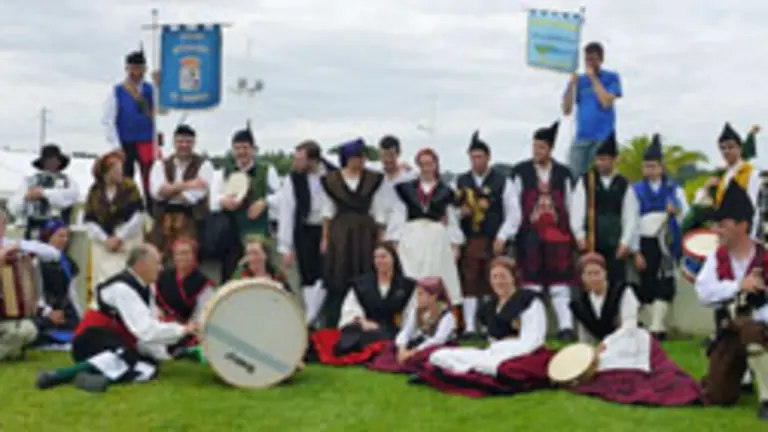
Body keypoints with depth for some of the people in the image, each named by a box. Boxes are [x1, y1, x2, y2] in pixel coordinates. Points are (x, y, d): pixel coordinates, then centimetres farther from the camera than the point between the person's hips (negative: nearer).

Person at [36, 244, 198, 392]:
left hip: (119, 344, 9)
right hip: (91, 342, -8)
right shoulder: (121, 288, -19)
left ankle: (93, 376, -31)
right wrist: (182, 330, -19)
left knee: (149, 369, -17)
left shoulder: (144, 288, 8)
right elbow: (145, 330, -25)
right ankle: (57, 375, -38)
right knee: (126, 358, -38)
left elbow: (149, 327, 5)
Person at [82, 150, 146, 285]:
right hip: (102, 245, 2)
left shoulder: (129, 187, -5)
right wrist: (105, 239, -11)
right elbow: (89, 220, 0)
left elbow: (137, 215, -8)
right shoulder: (95, 191, 3)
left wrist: (119, 238, -9)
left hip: (127, 245, -2)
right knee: (103, 282, 0)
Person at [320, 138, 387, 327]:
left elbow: (378, 212, 5)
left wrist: (381, 240, 1)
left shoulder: (373, 180, 3)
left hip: (366, 233, 1)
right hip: (340, 233, -1)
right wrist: (325, 238, 3)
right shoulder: (332, 180, 2)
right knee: (338, 279, 0)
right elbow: (328, 211, 7)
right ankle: (332, 324, 6)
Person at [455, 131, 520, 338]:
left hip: (494, 242, -2)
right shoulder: (460, 182, 10)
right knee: (469, 284, 1)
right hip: (468, 241, 2)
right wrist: (459, 212, -8)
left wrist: (502, 237, -9)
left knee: (492, 285, 1)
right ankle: (469, 327, 6)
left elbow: (513, 214, 0)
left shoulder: (503, 183, 2)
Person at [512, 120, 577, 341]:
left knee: (560, 283, 1)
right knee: (531, 283, 4)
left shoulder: (563, 173, 7)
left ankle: (566, 327, 5)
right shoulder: (520, 172, 2)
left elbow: (570, 205, 8)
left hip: (558, 234, 1)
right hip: (529, 235, -1)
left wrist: (577, 234, 6)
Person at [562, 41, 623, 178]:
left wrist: (593, 78, -6)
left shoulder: (611, 78, 5)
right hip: (581, 138, 3)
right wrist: (572, 84, -5)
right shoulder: (579, 80, 12)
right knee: (573, 176, -7)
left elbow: (607, 103, -10)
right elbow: (566, 110, 5)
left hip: (603, 138, -3)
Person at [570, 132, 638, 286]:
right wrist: (580, 236, -11)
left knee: (616, 281, 2)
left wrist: (625, 242, -5)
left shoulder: (624, 185, 8)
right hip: (590, 244, -1)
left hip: (616, 245, 1)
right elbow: (577, 210, -2)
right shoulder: (585, 181, 4)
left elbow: (630, 216, 4)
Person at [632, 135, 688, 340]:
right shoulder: (636, 190, 3)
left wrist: (677, 211, -16)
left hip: (666, 244, 0)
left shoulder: (675, 189, 7)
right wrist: (636, 251, -5)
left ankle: (656, 327, -5)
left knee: (664, 284, -6)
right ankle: (658, 327, 10)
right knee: (647, 285, 1)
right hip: (645, 244, 0)